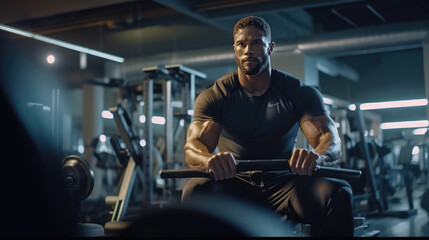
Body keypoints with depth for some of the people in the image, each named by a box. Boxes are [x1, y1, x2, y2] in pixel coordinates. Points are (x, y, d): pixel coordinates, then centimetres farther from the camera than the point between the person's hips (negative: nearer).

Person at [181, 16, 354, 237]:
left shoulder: (300, 92, -2)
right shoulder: (214, 96, -3)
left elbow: (331, 139, -13)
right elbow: (193, 146, -17)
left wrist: (317, 156, -40)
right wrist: (210, 159, -44)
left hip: (283, 184, 1)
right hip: (233, 184, -1)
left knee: (339, 193, -29)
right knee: (196, 191, -34)